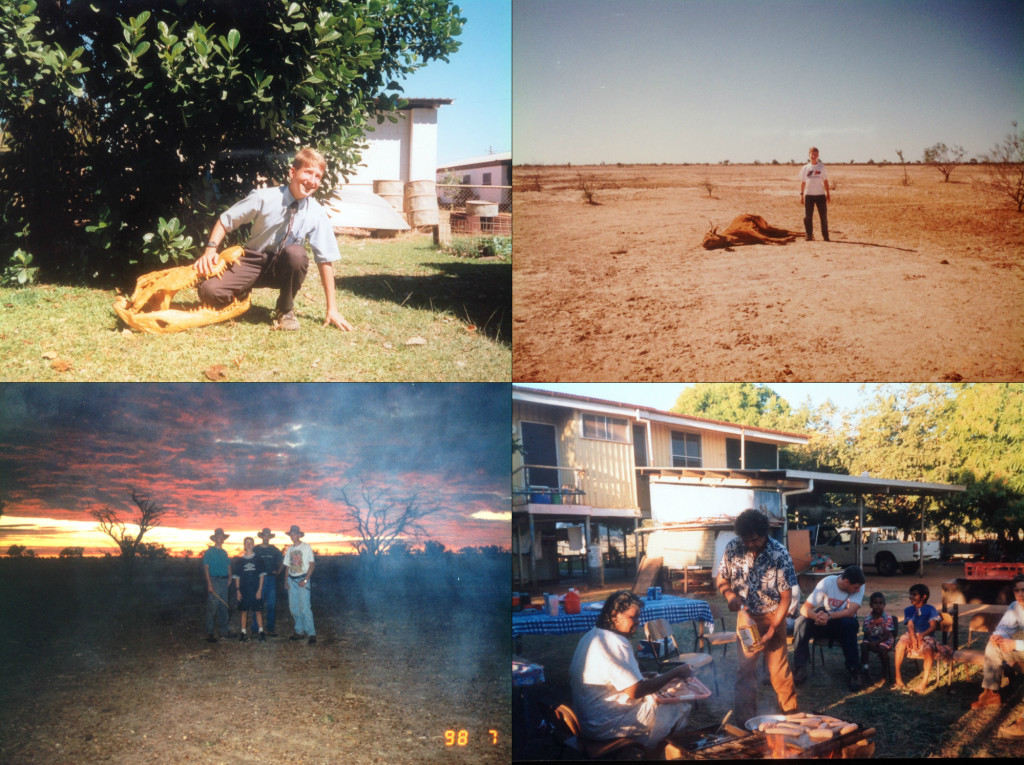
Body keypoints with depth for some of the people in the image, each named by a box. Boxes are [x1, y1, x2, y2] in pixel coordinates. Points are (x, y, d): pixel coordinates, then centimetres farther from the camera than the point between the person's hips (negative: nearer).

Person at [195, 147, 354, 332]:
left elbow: (325, 261, -9)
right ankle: (242, 295, 10)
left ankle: (286, 310, -11)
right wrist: (210, 249, -20)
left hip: (284, 269, 1)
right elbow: (226, 221, -3)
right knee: (209, 291, -27)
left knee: (296, 253, -36)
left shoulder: (316, 215, -11)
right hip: (253, 261, 0)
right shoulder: (264, 198, -14)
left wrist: (331, 309, -11)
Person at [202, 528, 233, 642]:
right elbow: (206, 568, -8)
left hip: (224, 581, 6)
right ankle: (210, 633, -4)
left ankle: (224, 631, 18)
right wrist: (209, 584, -16)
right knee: (212, 608, -7)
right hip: (214, 580, -6)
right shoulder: (209, 552, -3)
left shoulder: (224, 552, 16)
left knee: (223, 607, 11)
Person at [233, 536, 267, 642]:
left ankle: (261, 632, 6)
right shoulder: (239, 560, 6)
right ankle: (243, 633, 9)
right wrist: (238, 590, -1)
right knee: (243, 612, 4)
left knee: (258, 611, 0)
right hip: (243, 590, 1)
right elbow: (237, 577, 8)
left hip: (255, 590, -1)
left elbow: (261, 576, 3)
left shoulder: (258, 559, 3)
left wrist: (259, 590, -4)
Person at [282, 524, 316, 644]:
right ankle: (300, 632, 15)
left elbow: (311, 564, -6)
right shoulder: (289, 549, 14)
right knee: (294, 607, 6)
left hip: (302, 579, -6)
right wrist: (286, 581, 6)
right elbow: (288, 566, 17)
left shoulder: (306, 547, -3)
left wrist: (305, 580, -15)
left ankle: (311, 633, -11)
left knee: (304, 607, -13)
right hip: (292, 579, 6)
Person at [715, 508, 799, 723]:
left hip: (772, 617, -3)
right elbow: (721, 579, 0)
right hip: (746, 616, 3)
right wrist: (730, 594, -22)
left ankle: (790, 716, 15)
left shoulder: (780, 556, -20)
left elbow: (786, 596, -15)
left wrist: (773, 628, -19)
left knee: (778, 670, 0)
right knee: (745, 669, 4)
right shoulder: (733, 548, -12)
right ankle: (746, 719, 14)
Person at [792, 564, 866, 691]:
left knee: (847, 623, -36)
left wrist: (829, 616, -42)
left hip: (845, 622, 0)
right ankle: (800, 669, -21)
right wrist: (817, 617, -44)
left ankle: (854, 671, -25)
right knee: (802, 622, -29)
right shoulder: (827, 583, -18)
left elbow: (850, 612, -28)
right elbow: (805, 608, -22)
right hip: (824, 623, 0)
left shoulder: (859, 587, -16)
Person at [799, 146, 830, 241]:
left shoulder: (821, 167, 6)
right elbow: (803, 182, 9)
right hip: (808, 195, 0)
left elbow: (825, 181, 8)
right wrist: (801, 194, 3)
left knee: (823, 216, 0)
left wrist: (828, 194, 3)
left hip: (820, 195, 0)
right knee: (807, 216, -1)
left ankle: (825, 236, 6)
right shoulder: (805, 168, 6)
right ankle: (809, 235, 8)